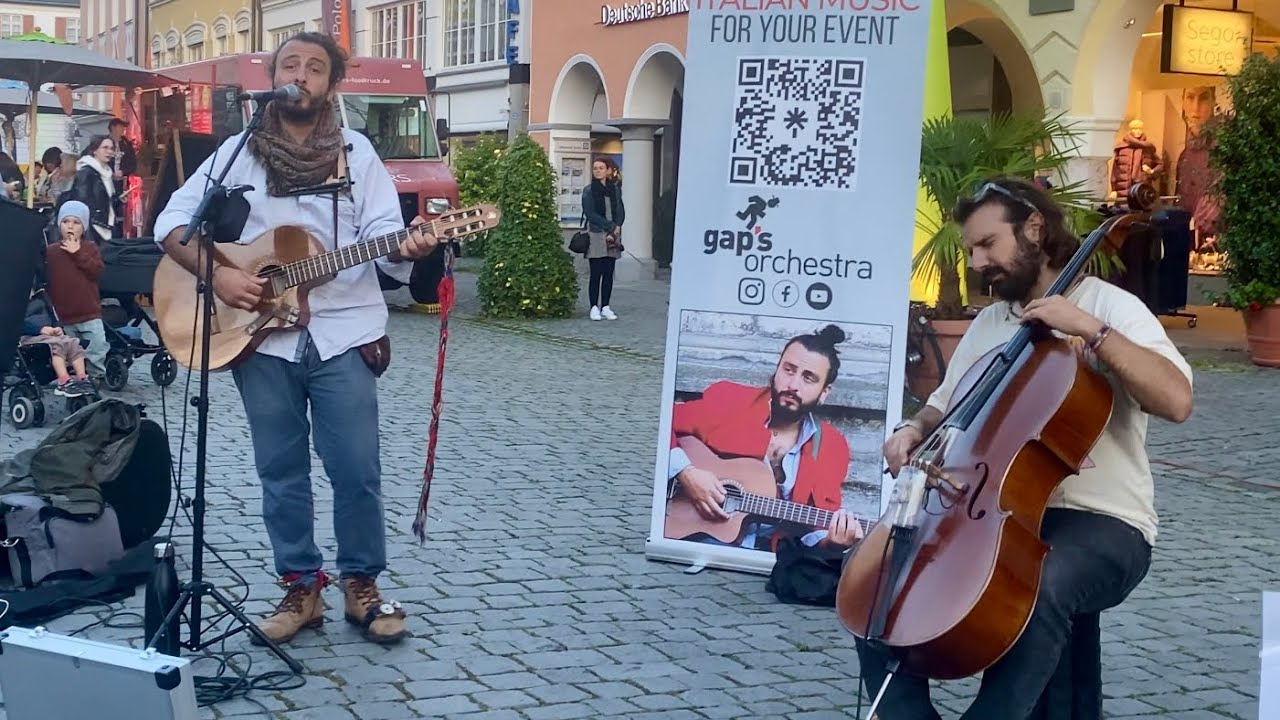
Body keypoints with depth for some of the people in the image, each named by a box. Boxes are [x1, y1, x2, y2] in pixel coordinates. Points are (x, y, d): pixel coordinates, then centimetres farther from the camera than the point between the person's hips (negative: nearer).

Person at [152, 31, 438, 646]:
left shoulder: (357, 153, 5)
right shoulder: (238, 153, 7)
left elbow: (380, 237, -3)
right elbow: (172, 221, 5)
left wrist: (406, 247, -26)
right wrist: (216, 272, -11)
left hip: (342, 334, -1)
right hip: (262, 337, 1)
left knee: (357, 471, 0)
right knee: (281, 472, 8)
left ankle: (361, 585, 17)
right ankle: (301, 588, 20)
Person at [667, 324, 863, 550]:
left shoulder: (832, 447, 5)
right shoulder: (726, 401, -2)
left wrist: (830, 541, -17)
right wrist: (685, 472, -16)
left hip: (773, 555, 5)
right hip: (701, 538, -5)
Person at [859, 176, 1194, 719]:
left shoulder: (1110, 305, -4)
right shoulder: (988, 324, 15)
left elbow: (1176, 401, -20)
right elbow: (944, 410, 23)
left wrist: (1093, 330, -24)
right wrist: (914, 431, 1)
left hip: (1099, 522, -6)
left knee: (1038, 589, -38)